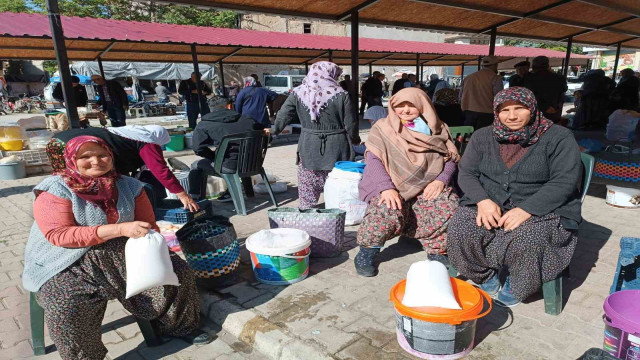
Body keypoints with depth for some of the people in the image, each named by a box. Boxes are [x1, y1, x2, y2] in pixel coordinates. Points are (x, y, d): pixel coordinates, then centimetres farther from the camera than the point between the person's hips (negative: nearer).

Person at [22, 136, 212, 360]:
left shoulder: (129, 186, 2)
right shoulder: (56, 189, -9)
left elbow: (148, 225, 5)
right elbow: (59, 234, -20)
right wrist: (120, 229, -28)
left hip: (123, 253, 4)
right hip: (70, 264, -3)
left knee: (178, 272, -7)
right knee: (67, 308, -31)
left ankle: (177, 325, 18)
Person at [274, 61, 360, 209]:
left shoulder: (298, 93, -1)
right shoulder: (341, 95, -8)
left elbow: (282, 116, 5)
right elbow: (350, 124, -4)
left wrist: (274, 131, 24)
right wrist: (355, 139, 16)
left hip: (308, 148, 2)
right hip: (336, 150, -1)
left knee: (307, 190, 13)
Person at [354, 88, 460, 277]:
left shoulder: (438, 130, 13)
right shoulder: (383, 128, 3)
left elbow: (451, 159, 10)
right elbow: (374, 160, -9)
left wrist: (441, 180, -12)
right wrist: (386, 188, -26)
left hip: (428, 187, 3)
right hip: (391, 187, -3)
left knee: (450, 205, -25)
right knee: (388, 211, -33)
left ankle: (436, 251, 0)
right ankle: (367, 250, -6)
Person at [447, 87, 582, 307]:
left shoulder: (559, 138, -2)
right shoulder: (483, 137, 8)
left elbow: (564, 182, -11)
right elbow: (466, 173, 4)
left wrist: (526, 210, -24)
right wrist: (483, 200, -16)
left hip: (543, 210, -2)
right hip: (489, 205, 3)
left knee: (525, 238, -35)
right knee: (460, 230, -25)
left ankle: (516, 286, -1)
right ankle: (486, 278, 5)